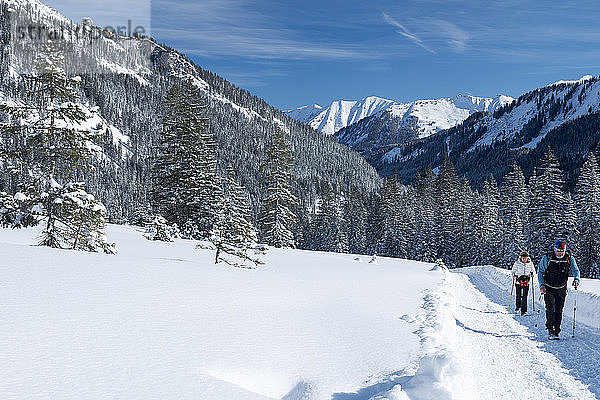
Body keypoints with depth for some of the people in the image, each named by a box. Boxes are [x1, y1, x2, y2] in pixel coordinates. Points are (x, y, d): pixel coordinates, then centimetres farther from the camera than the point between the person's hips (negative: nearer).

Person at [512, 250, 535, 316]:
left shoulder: (530, 263, 2)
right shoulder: (517, 263, -2)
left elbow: (532, 270, 18)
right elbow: (514, 270, 8)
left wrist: (532, 273, -3)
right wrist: (514, 275, -10)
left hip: (526, 281, 0)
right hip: (518, 281, 0)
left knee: (524, 296, -5)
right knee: (518, 295, 6)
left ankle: (523, 311, -2)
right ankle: (517, 306, 33)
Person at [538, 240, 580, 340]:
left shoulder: (570, 259, -5)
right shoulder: (547, 258, -10)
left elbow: (575, 270, 2)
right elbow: (540, 271, -2)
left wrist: (576, 279, -21)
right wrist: (541, 285, -11)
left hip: (561, 290, 2)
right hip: (549, 289, -2)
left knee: (559, 311, 5)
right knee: (551, 309, -14)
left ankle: (556, 331, 17)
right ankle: (551, 331, -11)